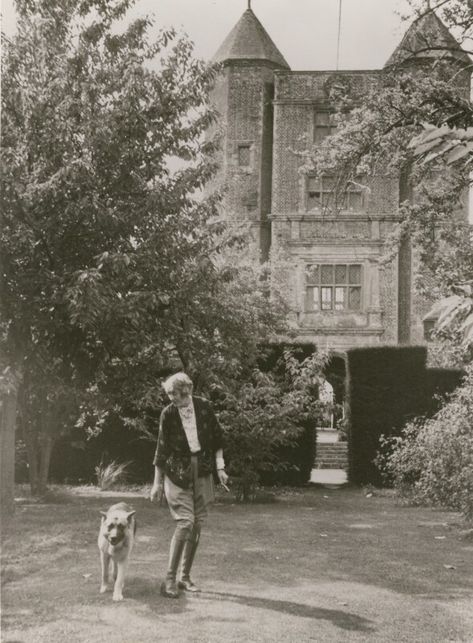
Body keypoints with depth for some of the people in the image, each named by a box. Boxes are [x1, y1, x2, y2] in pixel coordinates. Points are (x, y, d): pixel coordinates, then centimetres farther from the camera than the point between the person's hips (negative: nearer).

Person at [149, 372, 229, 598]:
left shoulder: (204, 407, -3)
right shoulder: (168, 413, -8)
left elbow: (217, 438, 6)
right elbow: (162, 448, -2)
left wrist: (220, 467, 1)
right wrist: (157, 482, 0)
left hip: (202, 471, 3)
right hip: (177, 472, -3)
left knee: (197, 525, 4)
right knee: (185, 522, -14)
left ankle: (185, 577, 16)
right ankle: (170, 578, -5)